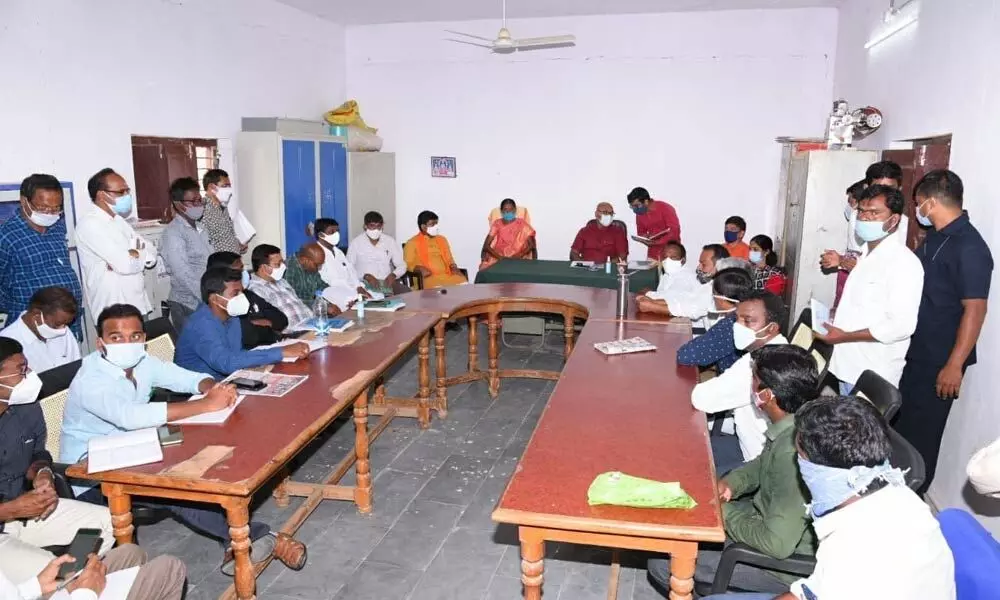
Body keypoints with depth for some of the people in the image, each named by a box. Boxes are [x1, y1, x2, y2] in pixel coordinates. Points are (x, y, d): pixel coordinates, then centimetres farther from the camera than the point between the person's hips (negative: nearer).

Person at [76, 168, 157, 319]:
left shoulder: (118, 220, 13)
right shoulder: (90, 224, -15)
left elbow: (152, 253, 7)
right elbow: (125, 264, -24)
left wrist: (130, 256, -12)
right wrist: (141, 254, -3)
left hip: (138, 306, 8)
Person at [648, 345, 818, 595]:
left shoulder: (794, 452, -35)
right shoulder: (797, 419, -7)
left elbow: (777, 544, -31)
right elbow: (764, 464, 13)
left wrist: (725, 513, -16)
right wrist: (732, 481, -5)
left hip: (786, 560, -9)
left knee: (662, 562, -11)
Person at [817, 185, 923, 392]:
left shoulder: (904, 262, -17)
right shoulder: (868, 254, 12)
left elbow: (901, 326, -23)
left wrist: (845, 336, -20)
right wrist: (840, 315, 6)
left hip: (873, 375, -9)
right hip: (849, 367, 9)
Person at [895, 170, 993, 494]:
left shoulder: (969, 247, -21)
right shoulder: (934, 237, 7)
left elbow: (975, 310, -23)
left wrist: (954, 365, -23)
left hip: (938, 361, -9)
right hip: (913, 351, 9)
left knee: (921, 431, 5)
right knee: (899, 422, 20)